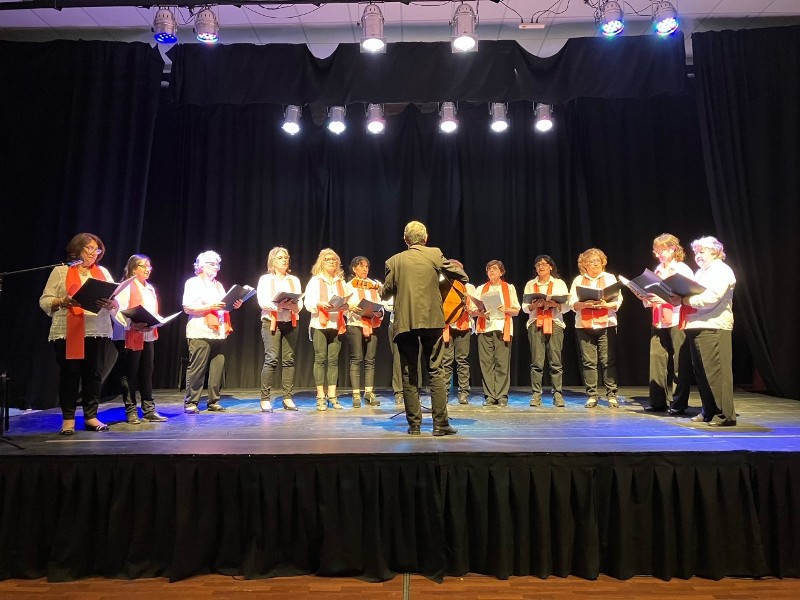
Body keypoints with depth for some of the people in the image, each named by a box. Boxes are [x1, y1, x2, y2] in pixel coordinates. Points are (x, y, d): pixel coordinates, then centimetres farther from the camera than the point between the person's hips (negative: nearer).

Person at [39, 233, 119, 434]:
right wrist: (62, 302, -17)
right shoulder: (61, 271, 6)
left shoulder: (103, 272, 15)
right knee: (69, 374, 1)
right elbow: (45, 301, 2)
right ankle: (68, 419, 11)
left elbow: (116, 303, 10)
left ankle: (91, 417, 12)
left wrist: (110, 304, -12)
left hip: (98, 332, 3)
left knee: (94, 374, 4)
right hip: (67, 333, -2)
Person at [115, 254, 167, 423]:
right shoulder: (126, 287, -6)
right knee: (131, 374, 2)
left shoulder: (150, 288, 17)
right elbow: (120, 312, -15)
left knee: (147, 373, 10)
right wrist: (135, 325, -27)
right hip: (132, 336, -7)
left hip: (148, 335, 7)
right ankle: (131, 411, 10)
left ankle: (149, 410, 15)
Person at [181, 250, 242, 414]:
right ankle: (190, 403, 4)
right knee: (197, 369, -5)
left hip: (219, 333, 6)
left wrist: (234, 306, 5)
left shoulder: (218, 285, 24)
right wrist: (210, 307, -16)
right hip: (200, 334, -6)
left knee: (217, 369, 2)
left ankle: (213, 402, 10)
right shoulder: (193, 283, 3)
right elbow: (187, 308, -7)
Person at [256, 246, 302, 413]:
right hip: (271, 322, -3)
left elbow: (299, 303, 8)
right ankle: (265, 399, -6)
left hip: (291, 323, 4)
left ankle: (288, 398, 6)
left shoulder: (294, 280, 17)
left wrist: (292, 305, -15)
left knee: (289, 360, 1)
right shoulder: (265, 279, 7)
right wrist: (278, 305, -23)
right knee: (271, 359, -11)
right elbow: (262, 302, -7)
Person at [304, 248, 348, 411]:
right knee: (320, 359, -3)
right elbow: (308, 302, -4)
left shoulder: (341, 281, 17)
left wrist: (344, 306, -5)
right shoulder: (315, 280, 5)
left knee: (333, 360, 3)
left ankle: (332, 396, 8)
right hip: (319, 324, -3)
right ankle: (320, 397, 2)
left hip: (337, 325, 3)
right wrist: (320, 304, -22)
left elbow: (346, 301, 17)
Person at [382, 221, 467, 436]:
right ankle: (440, 423, 5)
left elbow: (385, 293, 6)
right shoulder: (435, 254, 2)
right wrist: (464, 279, 33)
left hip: (405, 323, 1)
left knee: (409, 374, 7)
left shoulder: (394, 261, 3)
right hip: (431, 321, 0)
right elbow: (458, 275, 10)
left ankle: (414, 424, 10)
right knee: (436, 372, 4)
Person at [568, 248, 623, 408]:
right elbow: (572, 303, 3)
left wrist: (605, 305, -17)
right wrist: (584, 304, -17)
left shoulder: (610, 278, 10)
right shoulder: (578, 280, 10)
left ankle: (612, 395, 6)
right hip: (584, 326, 1)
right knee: (588, 362, 1)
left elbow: (618, 301, 2)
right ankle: (592, 396, 9)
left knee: (608, 361, -3)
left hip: (606, 325, -1)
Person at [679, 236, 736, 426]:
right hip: (696, 327, 9)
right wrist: (681, 298, 2)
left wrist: (684, 300, -16)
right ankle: (708, 411, 19)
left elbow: (709, 299, -19)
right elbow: (693, 297, 22)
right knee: (701, 371, 10)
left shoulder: (722, 271, -5)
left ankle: (725, 414, -2)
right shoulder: (700, 272, 23)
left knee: (716, 371, -8)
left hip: (714, 327, -9)